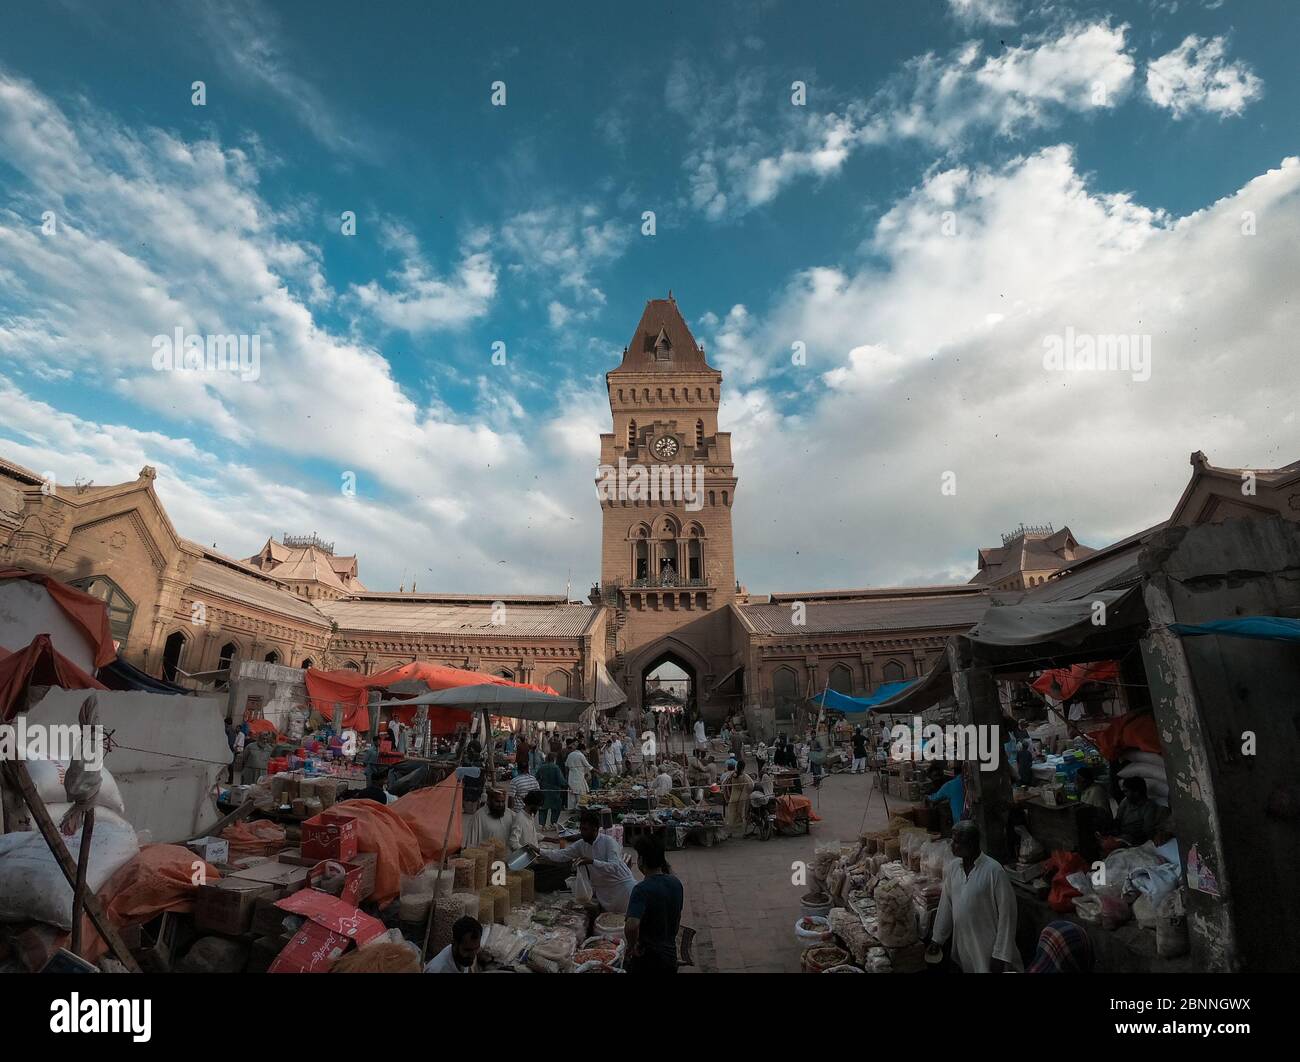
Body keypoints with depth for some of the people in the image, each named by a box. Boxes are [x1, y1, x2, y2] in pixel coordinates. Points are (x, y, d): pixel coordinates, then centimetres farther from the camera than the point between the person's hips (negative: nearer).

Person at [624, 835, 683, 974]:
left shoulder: (642, 889, -25)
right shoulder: (676, 883, -2)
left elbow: (631, 926, -36)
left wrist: (631, 945, -20)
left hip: (647, 959, -7)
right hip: (671, 956, 7)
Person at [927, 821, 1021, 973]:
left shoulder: (994, 871, -21)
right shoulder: (951, 867, -3)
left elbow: (1006, 913, -17)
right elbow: (946, 904, 6)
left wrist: (1000, 955, -15)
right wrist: (937, 938, 10)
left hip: (988, 946, -5)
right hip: (962, 943, 5)